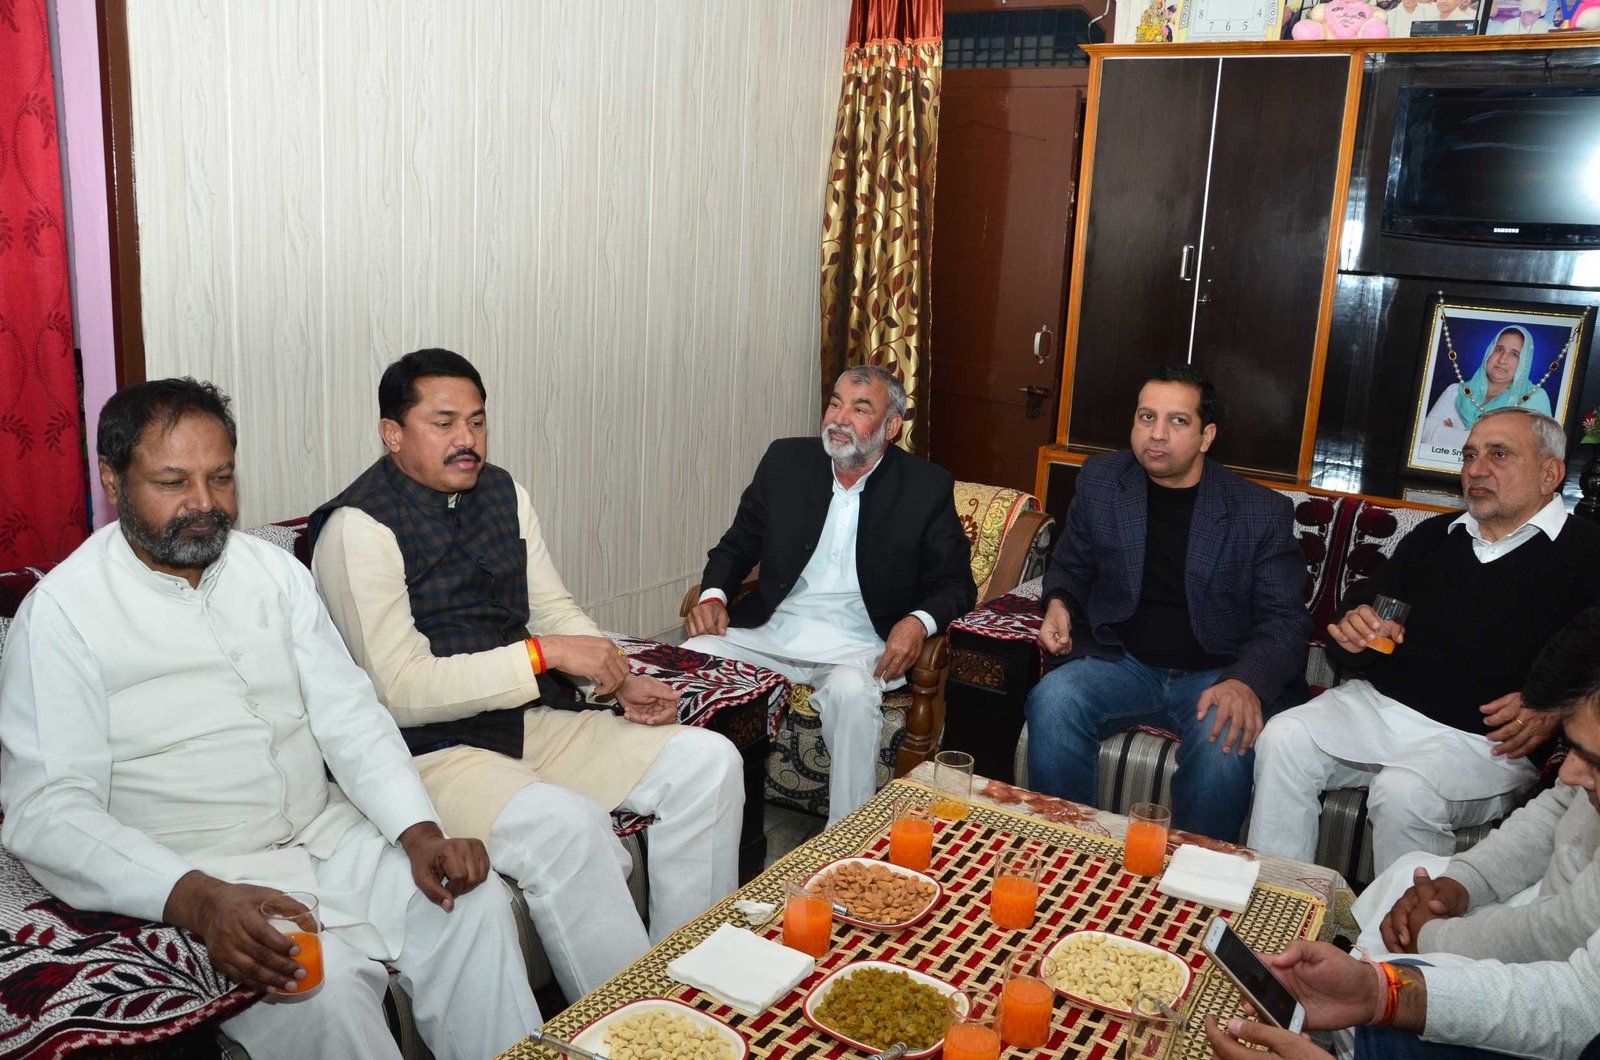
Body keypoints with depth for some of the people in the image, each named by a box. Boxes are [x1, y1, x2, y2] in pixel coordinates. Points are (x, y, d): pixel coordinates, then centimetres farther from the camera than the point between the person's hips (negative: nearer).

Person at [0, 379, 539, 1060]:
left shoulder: (273, 570, 8)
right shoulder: (62, 612, -9)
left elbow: (348, 715, 5)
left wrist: (421, 833, -10)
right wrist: (198, 901, -31)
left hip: (326, 836, 5)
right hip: (186, 881, -5)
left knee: (477, 904, -14)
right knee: (326, 986, -29)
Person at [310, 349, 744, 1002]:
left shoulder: (500, 493, 10)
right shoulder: (359, 526, -13)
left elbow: (555, 608, 16)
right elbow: (402, 690, -19)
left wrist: (623, 681, -2)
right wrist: (545, 654, -21)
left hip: (527, 721, 8)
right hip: (427, 753, -8)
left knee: (707, 762, -4)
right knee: (568, 824, -35)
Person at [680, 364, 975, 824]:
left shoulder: (927, 488, 0)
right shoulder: (786, 461, 7)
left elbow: (956, 583, 5)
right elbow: (736, 545, 15)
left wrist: (919, 622, -17)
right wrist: (713, 596, -6)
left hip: (858, 646, -3)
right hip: (771, 631, 3)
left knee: (852, 692, -36)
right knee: (693, 657, -23)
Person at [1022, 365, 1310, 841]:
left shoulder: (1263, 511, -4)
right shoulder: (1100, 480, 4)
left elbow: (1284, 619, -5)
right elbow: (1071, 564, 18)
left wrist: (1248, 682, -25)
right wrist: (1058, 602, -6)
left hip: (1214, 676, -2)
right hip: (1122, 662, 2)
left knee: (1226, 742, -34)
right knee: (1052, 702, -28)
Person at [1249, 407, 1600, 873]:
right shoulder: (1435, 535, 19)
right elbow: (1366, 600, 20)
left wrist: (1553, 712, -23)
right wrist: (1353, 630, -4)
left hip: (1485, 739, -5)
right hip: (1378, 704, 5)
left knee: (1404, 791, -33)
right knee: (1283, 738, -19)